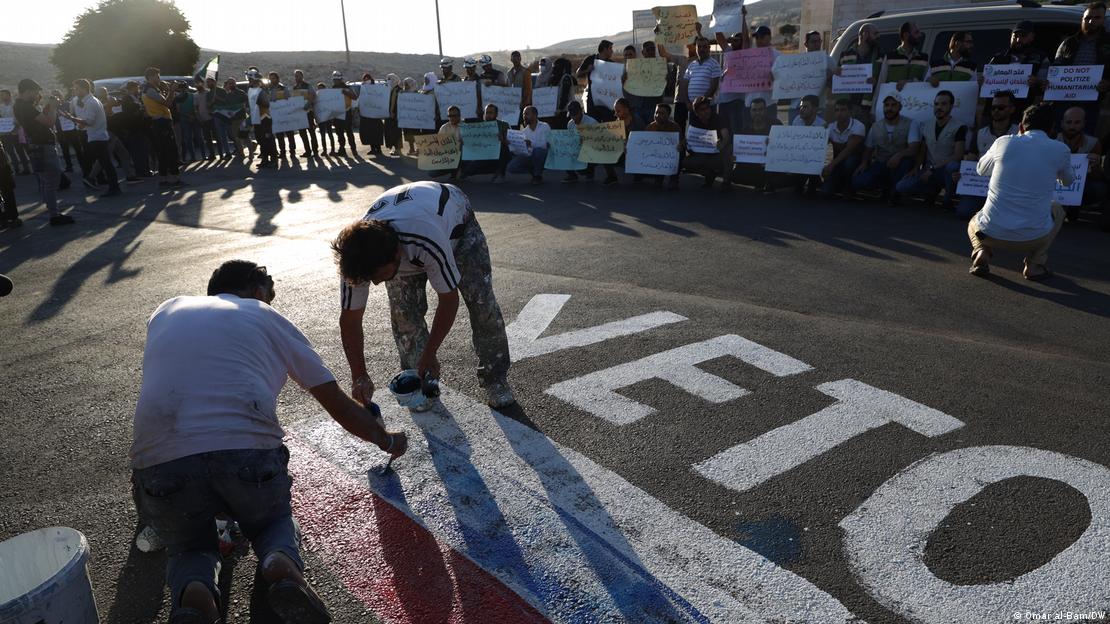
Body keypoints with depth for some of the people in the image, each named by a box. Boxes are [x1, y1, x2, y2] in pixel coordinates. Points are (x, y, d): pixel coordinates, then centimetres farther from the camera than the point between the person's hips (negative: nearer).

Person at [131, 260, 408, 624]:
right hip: (249, 451, -1)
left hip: (160, 459, 1)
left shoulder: (166, 311, 25)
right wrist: (387, 440, 37)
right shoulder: (267, 318, 18)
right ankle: (281, 565, -4)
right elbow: (339, 406, 20)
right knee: (273, 521, 31)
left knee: (189, 547, 30)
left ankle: (193, 593, -6)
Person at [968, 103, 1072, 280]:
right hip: (1033, 238, 0)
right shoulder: (1060, 150, 0)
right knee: (1057, 210, 33)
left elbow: (980, 170, 21)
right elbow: (1068, 181, 22)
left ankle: (982, 254, 3)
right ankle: (1035, 265, 15)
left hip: (990, 234, 0)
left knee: (974, 222, 36)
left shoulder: (1004, 142, 0)